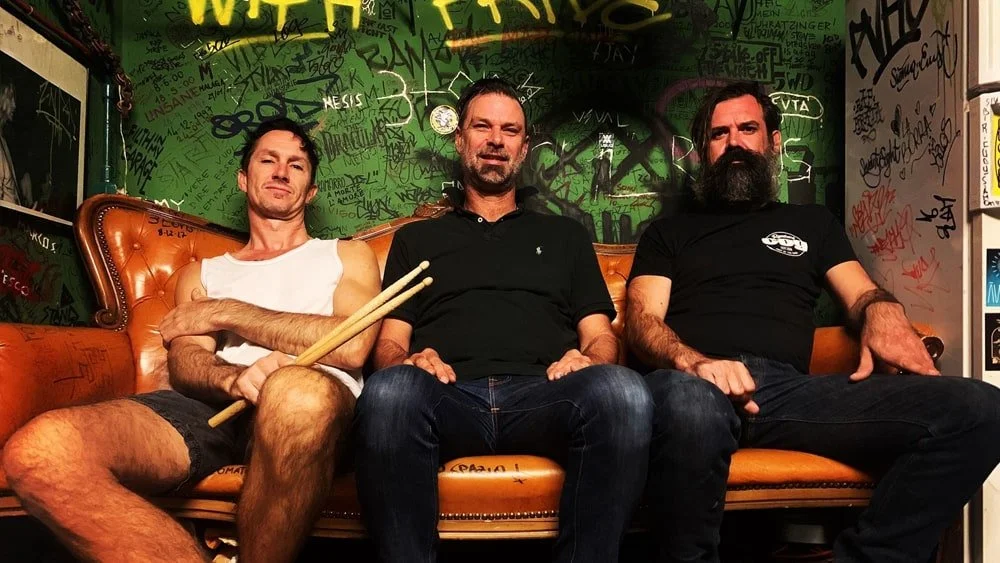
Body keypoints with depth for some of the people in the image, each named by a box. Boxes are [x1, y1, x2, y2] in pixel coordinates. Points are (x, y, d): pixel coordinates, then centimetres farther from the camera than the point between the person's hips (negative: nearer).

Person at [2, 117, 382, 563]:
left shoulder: (348, 256, 24)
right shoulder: (199, 274, 31)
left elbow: (352, 346, 2)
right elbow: (185, 365, 11)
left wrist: (226, 313, 5)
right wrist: (235, 379, -15)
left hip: (314, 404, -2)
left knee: (300, 392, -43)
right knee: (39, 450, -28)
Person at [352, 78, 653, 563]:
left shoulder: (565, 235, 30)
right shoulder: (417, 239, 29)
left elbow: (600, 335, 21)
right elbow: (389, 344, 18)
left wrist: (589, 358, -4)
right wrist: (406, 362, -6)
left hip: (543, 395, 1)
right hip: (448, 397, 0)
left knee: (622, 390, -35)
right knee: (389, 391, -37)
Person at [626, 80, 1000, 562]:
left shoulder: (813, 222, 32)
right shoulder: (668, 233, 24)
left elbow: (862, 294, 21)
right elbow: (643, 321, 8)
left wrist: (883, 312, -7)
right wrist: (692, 362, -16)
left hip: (791, 388, 3)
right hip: (697, 386, -2)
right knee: (689, 405, -43)